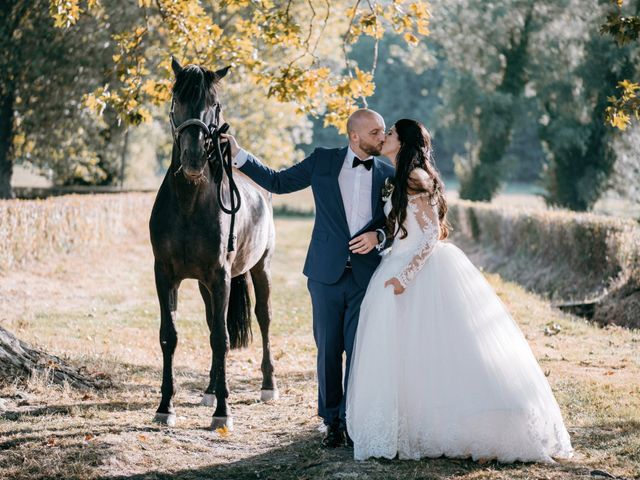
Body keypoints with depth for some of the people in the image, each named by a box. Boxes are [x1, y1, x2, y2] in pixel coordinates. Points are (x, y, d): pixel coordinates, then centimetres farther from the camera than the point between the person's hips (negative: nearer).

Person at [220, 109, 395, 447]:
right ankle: (332, 421, 18)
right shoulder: (323, 161, 3)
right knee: (328, 351, 6)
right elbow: (278, 182, 12)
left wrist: (378, 236, -12)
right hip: (327, 274, 0)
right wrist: (239, 156, 6)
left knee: (359, 351, 0)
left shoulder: (388, 175, 5)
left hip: (367, 277, 0)